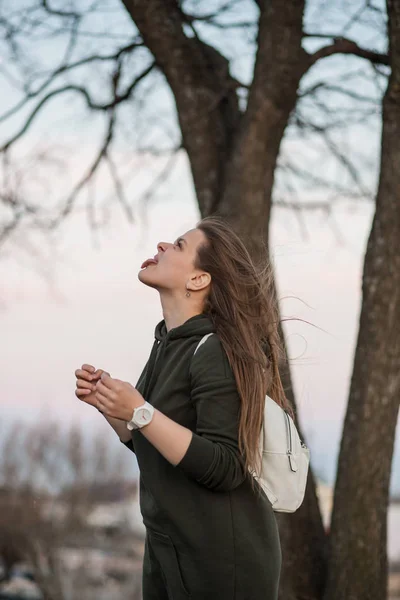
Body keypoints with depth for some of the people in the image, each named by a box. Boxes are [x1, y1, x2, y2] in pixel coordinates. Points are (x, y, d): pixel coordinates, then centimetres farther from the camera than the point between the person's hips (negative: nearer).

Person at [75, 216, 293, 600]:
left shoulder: (216, 352, -20)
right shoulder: (169, 342, 5)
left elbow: (223, 470, -24)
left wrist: (139, 412, -26)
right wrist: (106, 402, 0)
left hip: (223, 558, -8)